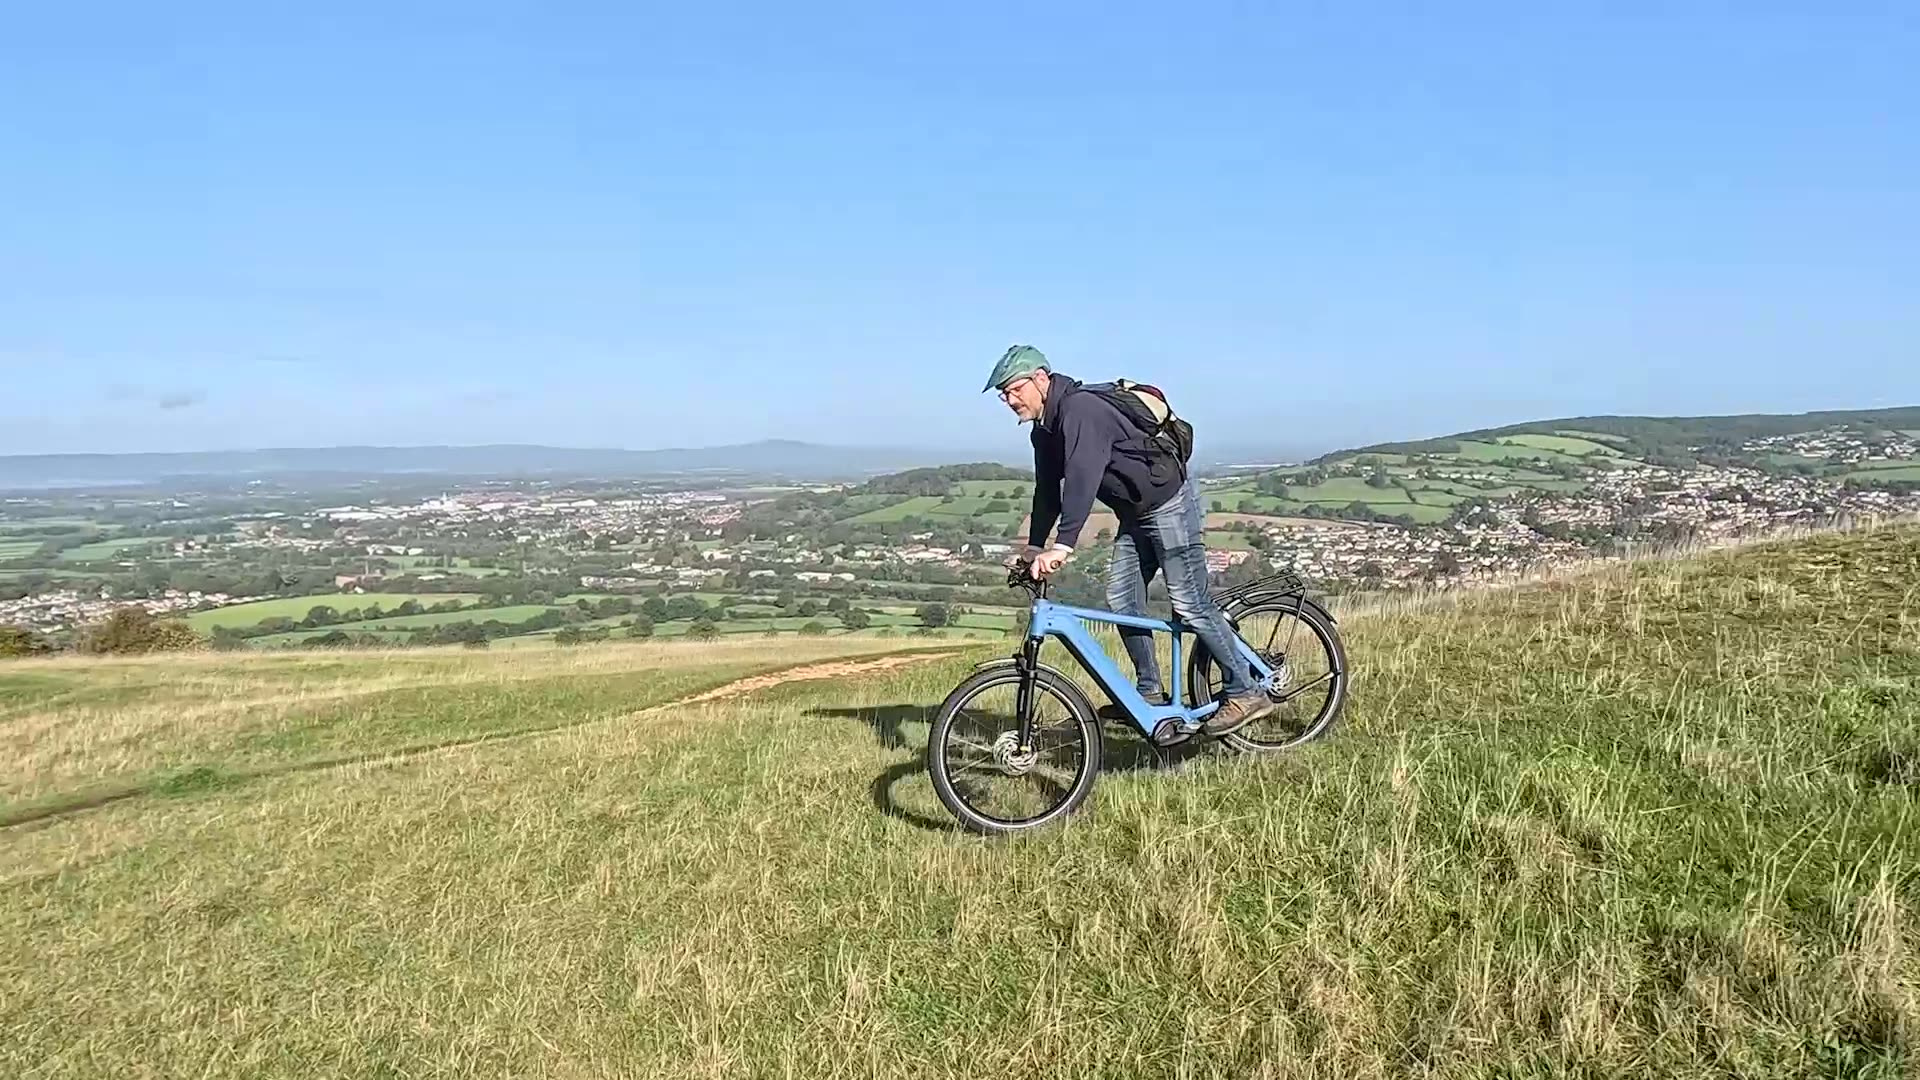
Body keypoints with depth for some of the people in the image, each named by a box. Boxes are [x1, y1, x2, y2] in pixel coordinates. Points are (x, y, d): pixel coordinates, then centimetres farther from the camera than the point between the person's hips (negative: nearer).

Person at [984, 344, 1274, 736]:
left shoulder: (1081, 410, -25)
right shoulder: (1045, 430, 7)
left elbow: (1083, 478, -38)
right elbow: (1048, 490, 13)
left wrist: (1062, 546, -46)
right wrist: (1034, 546, 5)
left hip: (1170, 501, -10)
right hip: (1135, 513, 10)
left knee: (1190, 603, -10)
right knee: (1121, 600, 6)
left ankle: (1246, 692, -1)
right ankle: (1150, 693, 16)